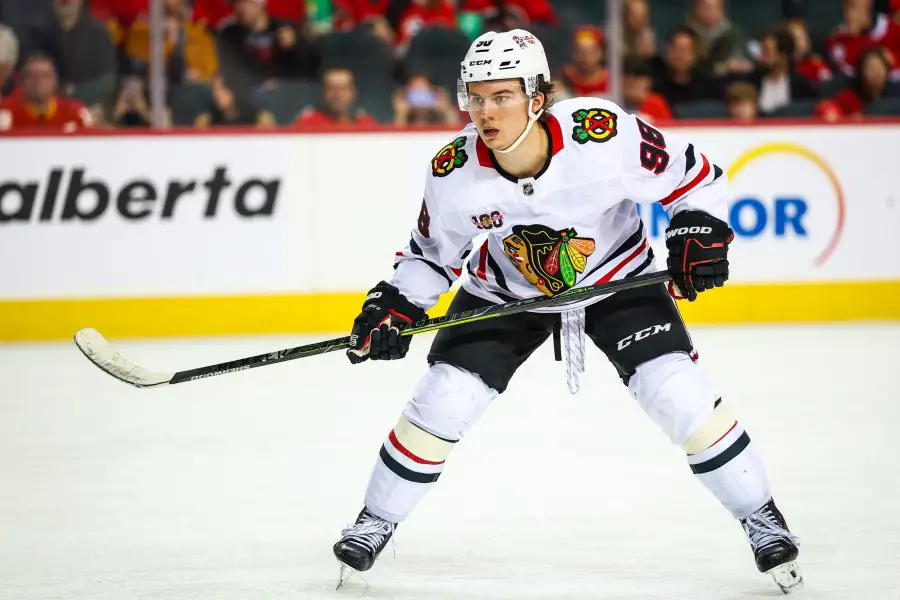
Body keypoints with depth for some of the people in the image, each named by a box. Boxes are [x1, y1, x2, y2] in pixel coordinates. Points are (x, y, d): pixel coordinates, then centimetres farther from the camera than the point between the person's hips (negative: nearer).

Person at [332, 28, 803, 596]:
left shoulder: (603, 135, -32)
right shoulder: (454, 172, -23)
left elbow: (695, 175, -16)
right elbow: (433, 252, -3)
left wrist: (700, 233, -29)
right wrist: (394, 304, -17)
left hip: (617, 277, -2)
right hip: (506, 290, 2)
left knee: (679, 394, -16)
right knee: (443, 400, -8)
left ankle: (761, 519, 3)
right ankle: (374, 524, 14)